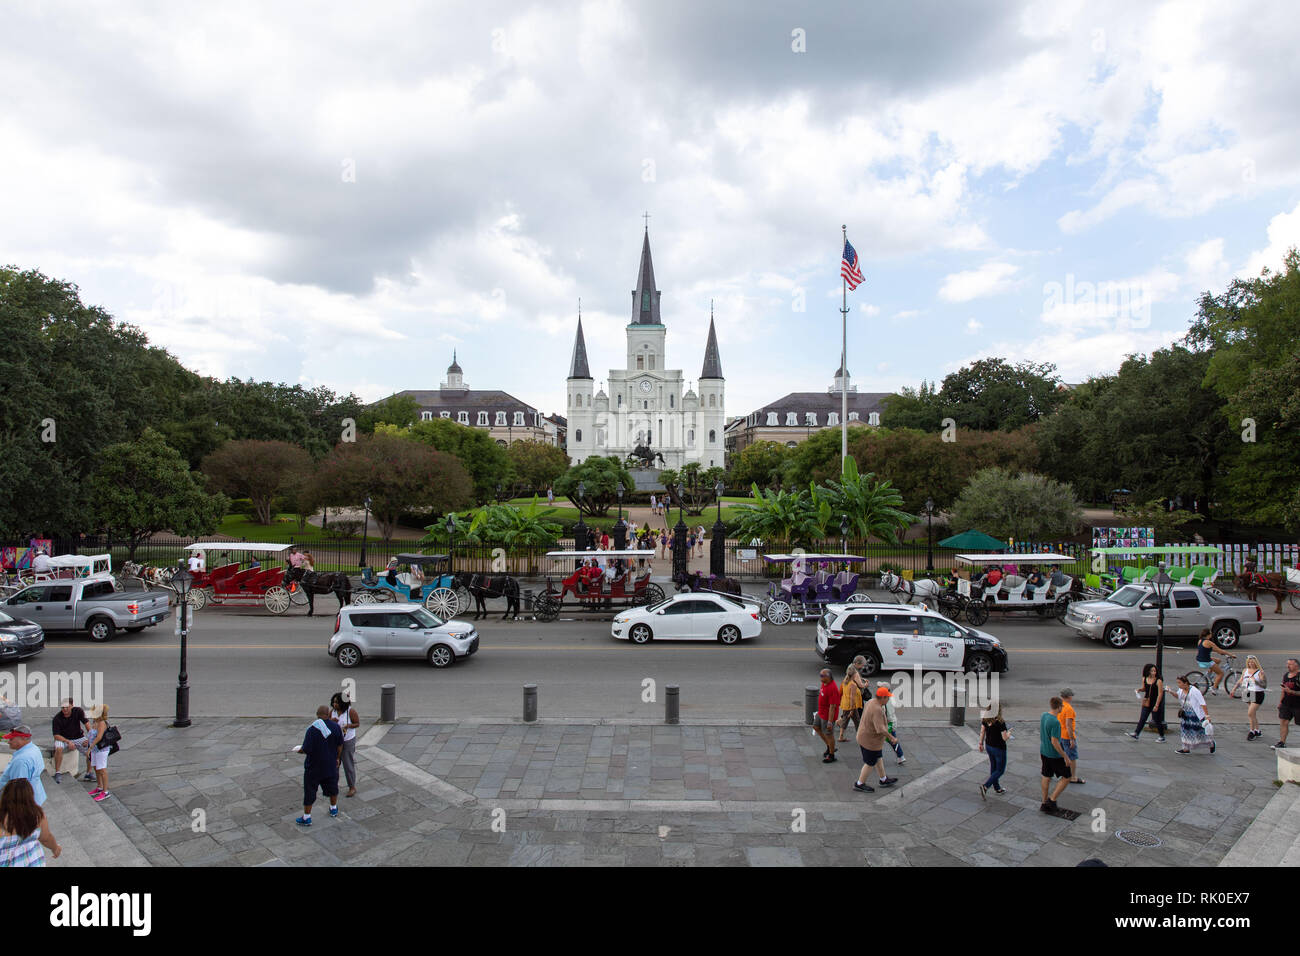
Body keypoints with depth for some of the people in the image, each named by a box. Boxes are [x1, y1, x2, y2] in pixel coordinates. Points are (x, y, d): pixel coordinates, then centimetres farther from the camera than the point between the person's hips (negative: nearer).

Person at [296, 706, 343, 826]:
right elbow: (340, 745, 2)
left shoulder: (312, 729, -22)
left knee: (309, 790, 9)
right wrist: (337, 758, 16)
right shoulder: (335, 727, -7)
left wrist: (300, 750, 0)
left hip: (314, 767, -4)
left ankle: (306, 817, 18)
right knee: (332, 786, 23)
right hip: (331, 765, 4)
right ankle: (334, 809, 40)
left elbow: (306, 749, -22)